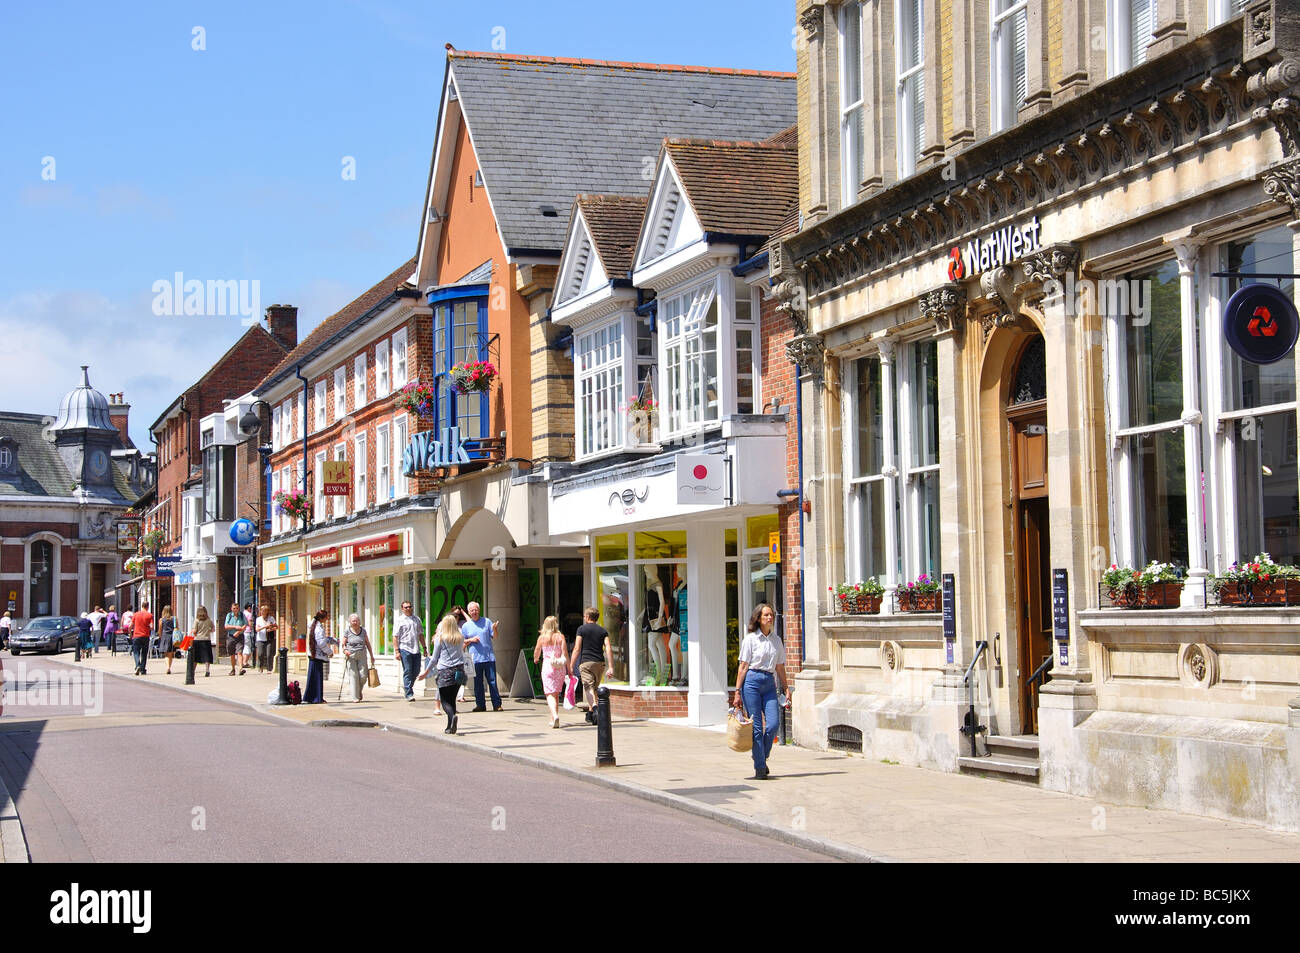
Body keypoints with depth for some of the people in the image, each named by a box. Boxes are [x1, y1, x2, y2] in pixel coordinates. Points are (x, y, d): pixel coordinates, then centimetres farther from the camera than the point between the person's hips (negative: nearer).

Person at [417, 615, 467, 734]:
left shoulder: (440, 638, -3)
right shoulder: (460, 638, 7)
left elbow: (435, 658, 2)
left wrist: (426, 672, 12)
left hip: (444, 671, -4)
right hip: (459, 670, 4)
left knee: (445, 700, -3)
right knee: (452, 699, 9)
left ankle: (453, 716, -31)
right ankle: (450, 727, 5)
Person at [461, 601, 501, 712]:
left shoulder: (486, 622, 9)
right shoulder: (466, 626, 11)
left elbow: (495, 636, 7)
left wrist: (494, 629, -15)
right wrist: (471, 640, -5)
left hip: (489, 657, -1)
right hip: (475, 659, 1)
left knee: (492, 681, -3)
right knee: (478, 683, 3)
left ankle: (497, 704, 0)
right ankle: (480, 705, 9)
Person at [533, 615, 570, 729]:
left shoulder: (542, 637, -1)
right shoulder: (560, 636, -1)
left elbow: (536, 653, 11)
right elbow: (565, 654, -4)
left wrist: (535, 660, 33)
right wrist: (569, 669, 1)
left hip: (547, 667, -2)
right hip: (560, 668, 2)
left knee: (550, 694, -4)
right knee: (556, 694, 15)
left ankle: (555, 715, -27)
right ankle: (553, 719, 21)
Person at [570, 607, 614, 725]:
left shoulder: (582, 629, 3)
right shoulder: (603, 631, 12)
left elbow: (577, 649, -3)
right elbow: (608, 649, 1)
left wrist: (571, 666, 0)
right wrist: (611, 667, -2)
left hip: (586, 662, -4)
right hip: (600, 663, 4)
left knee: (588, 688, -11)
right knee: (594, 688, 16)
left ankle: (594, 707, -36)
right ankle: (590, 714, 21)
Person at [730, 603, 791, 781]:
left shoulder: (776, 640, 12)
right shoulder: (750, 639, -1)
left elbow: (780, 667, 17)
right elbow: (743, 666, -3)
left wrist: (786, 689, 13)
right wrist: (737, 692, -7)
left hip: (770, 683, 4)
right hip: (752, 681, -4)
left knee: (773, 723, -9)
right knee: (757, 726, -5)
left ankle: (763, 757, 15)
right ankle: (760, 768, 2)